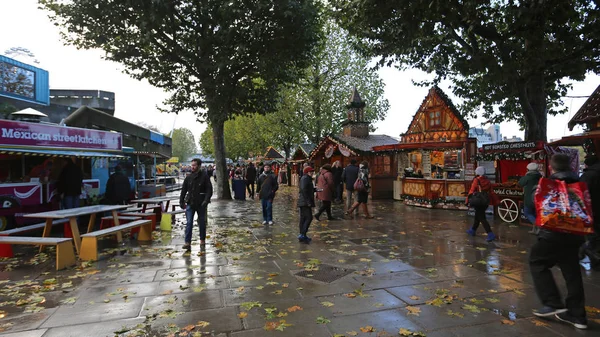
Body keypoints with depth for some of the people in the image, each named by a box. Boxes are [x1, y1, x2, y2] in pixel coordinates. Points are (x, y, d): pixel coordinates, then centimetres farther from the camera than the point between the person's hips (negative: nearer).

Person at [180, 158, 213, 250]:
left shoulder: (204, 176, -5)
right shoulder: (188, 177, 5)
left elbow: (209, 190, -8)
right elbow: (183, 190, 11)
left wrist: (206, 200, -19)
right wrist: (181, 201, 6)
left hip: (201, 204, -2)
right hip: (190, 203, 2)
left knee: (202, 222, 12)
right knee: (189, 223, -5)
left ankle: (202, 239, 29)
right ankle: (187, 243, -5)